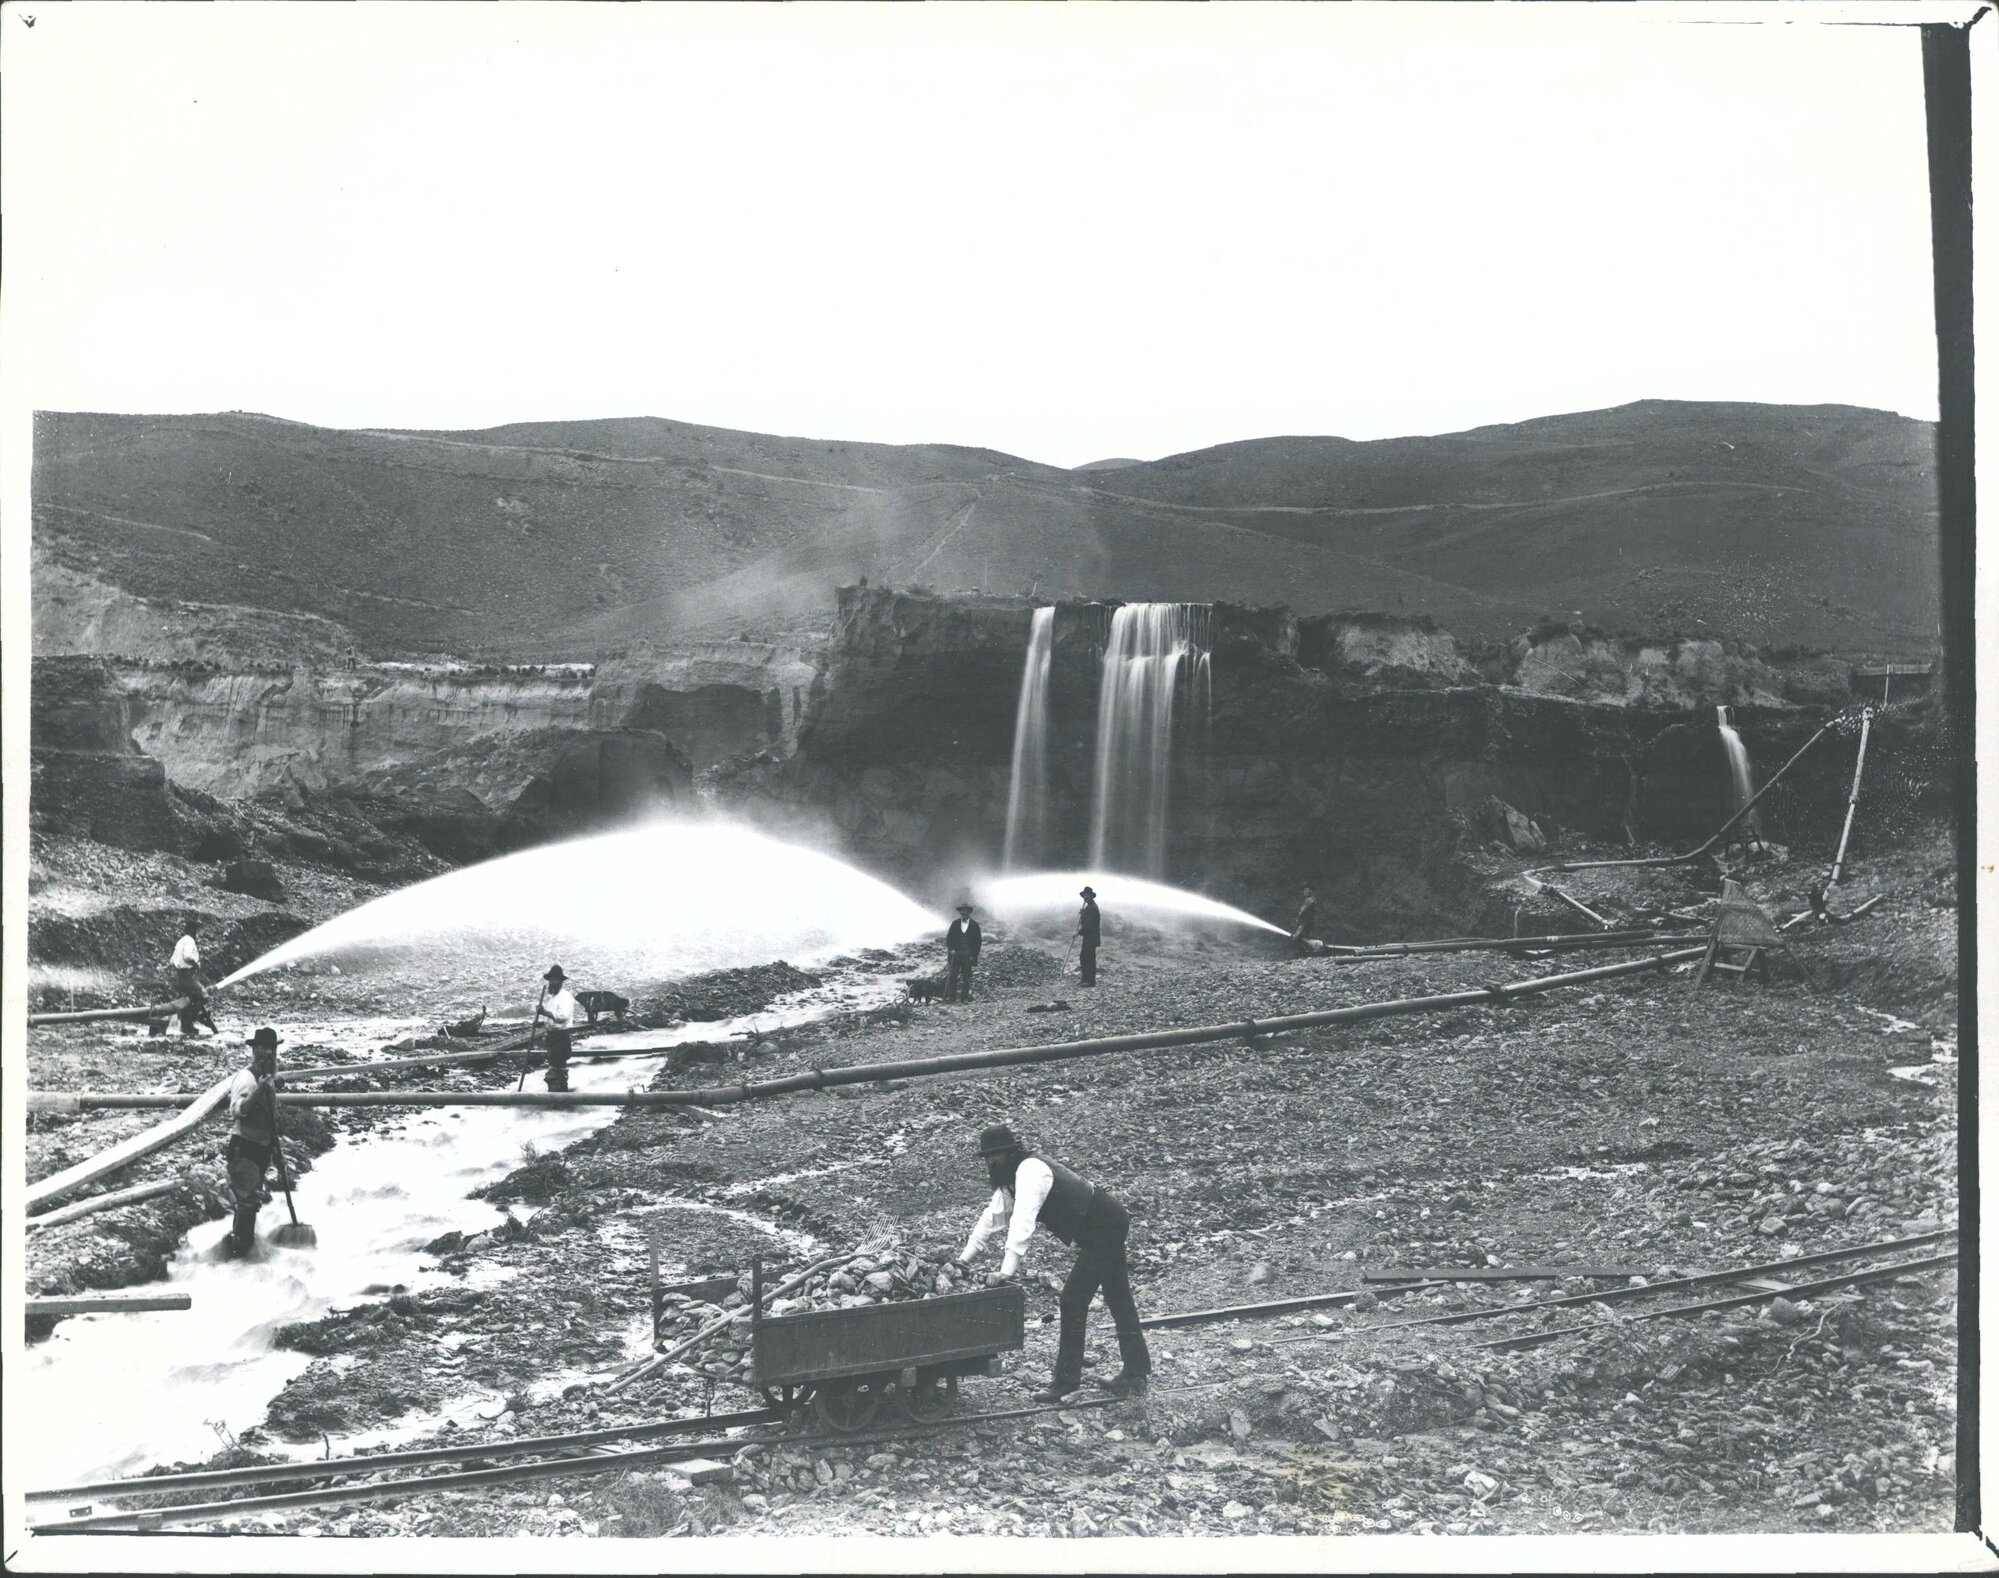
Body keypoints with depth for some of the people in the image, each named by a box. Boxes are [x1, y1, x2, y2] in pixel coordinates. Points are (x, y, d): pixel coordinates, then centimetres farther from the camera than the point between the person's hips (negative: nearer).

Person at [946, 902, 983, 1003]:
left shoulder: (974, 925, 3)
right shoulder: (955, 923, 8)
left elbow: (978, 941, 2)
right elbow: (949, 937, 10)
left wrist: (973, 955, -5)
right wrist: (951, 949, -5)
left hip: (968, 955, -1)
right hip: (955, 953, 1)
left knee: (966, 977, 1)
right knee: (953, 976, -6)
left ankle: (965, 998, 5)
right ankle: (950, 997, -8)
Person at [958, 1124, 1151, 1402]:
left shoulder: (1030, 1170, -22)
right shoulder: (1011, 1178, 9)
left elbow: (1023, 1222, -31)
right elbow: (992, 1217, 16)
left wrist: (1006, 1272, -34)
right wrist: (964, 1259, 15)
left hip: (1103, 1230, -10)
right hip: (1108, 1226, 10)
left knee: (1074, 1300, -10)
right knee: (1119, 1300, 15)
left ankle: (1066, 1381, -4)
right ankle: (1135, 1374, 23)